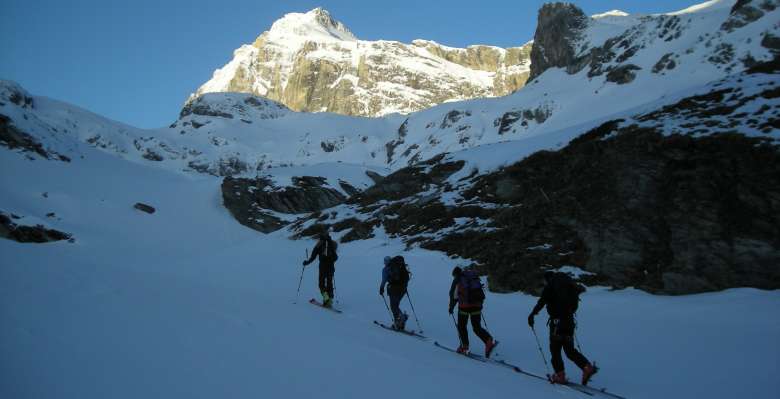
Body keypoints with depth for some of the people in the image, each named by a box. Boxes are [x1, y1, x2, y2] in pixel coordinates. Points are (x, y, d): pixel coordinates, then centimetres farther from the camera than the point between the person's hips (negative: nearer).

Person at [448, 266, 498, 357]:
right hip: (477, 304, 4)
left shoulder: (457, 279, 7)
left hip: (465, 305, -4)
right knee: (477, 327, 10)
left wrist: (451, 307, 11)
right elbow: (480, 291, 20)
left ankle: (464, 347, 12)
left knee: (461, 326, 14)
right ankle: (489, 341, -12)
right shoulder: (474, 277, 21)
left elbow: (453, 294, 2)